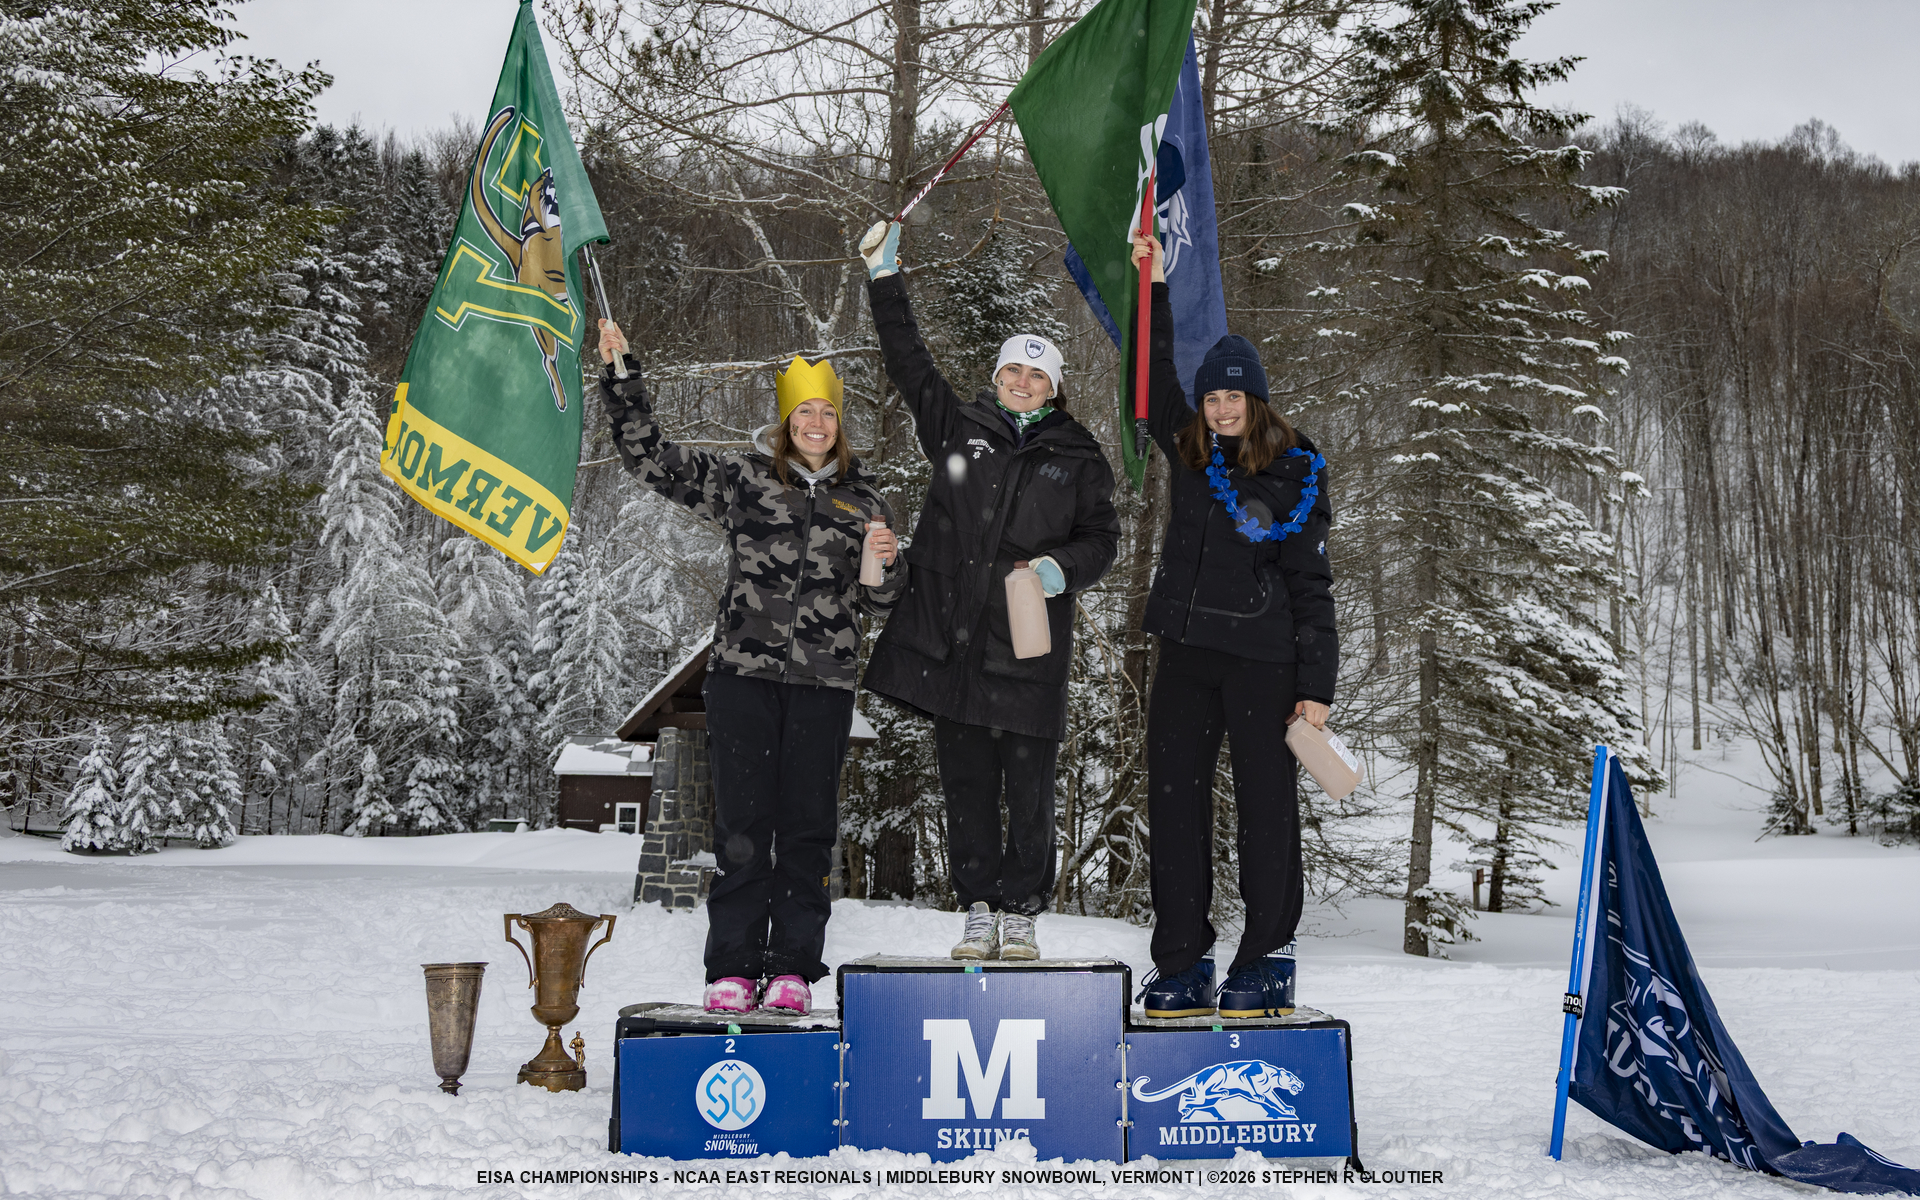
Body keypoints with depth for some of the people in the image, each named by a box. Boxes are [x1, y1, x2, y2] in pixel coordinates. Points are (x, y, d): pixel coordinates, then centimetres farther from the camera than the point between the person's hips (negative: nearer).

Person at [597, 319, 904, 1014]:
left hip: (824, 681, 1)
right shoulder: (741, 481, 8)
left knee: (807, 825, 2)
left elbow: (878, 604, 16)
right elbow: (648, 456, 5)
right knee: (742, 821, -2)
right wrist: (620, 374, -1)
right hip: (745, 671, -1)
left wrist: (886, 564, -6)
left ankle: (793, 968, 10)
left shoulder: (863, 501, 13)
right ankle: (732, 969, 6)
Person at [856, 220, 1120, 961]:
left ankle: (1020, 914, 12)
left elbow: (1102, 538, 9)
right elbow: (908, 363, 13)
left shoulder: (1078, 458, 9)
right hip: (950, 639, 1)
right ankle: (978, 910, 15)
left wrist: (1063, 566, -12)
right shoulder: (958, 428, 11)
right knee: (966, 783, 6)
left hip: (1029, 647, -1)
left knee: (1030, 789, 1)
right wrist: (884, 279, 9)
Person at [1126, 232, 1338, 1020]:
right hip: (1186, 655, 5)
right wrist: (1151, 283, 6)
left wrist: (1317, 685, -8)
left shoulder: (1295, 475, -3)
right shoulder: (1188, 451, 10)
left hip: (1263, 659, -5)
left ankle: (1267, 962, 12)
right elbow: (1155, 378, 14)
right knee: (1174, 803, 4)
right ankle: (1183, 967, 12)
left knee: (1265, 806, 2)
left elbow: (1311, 585, -4)